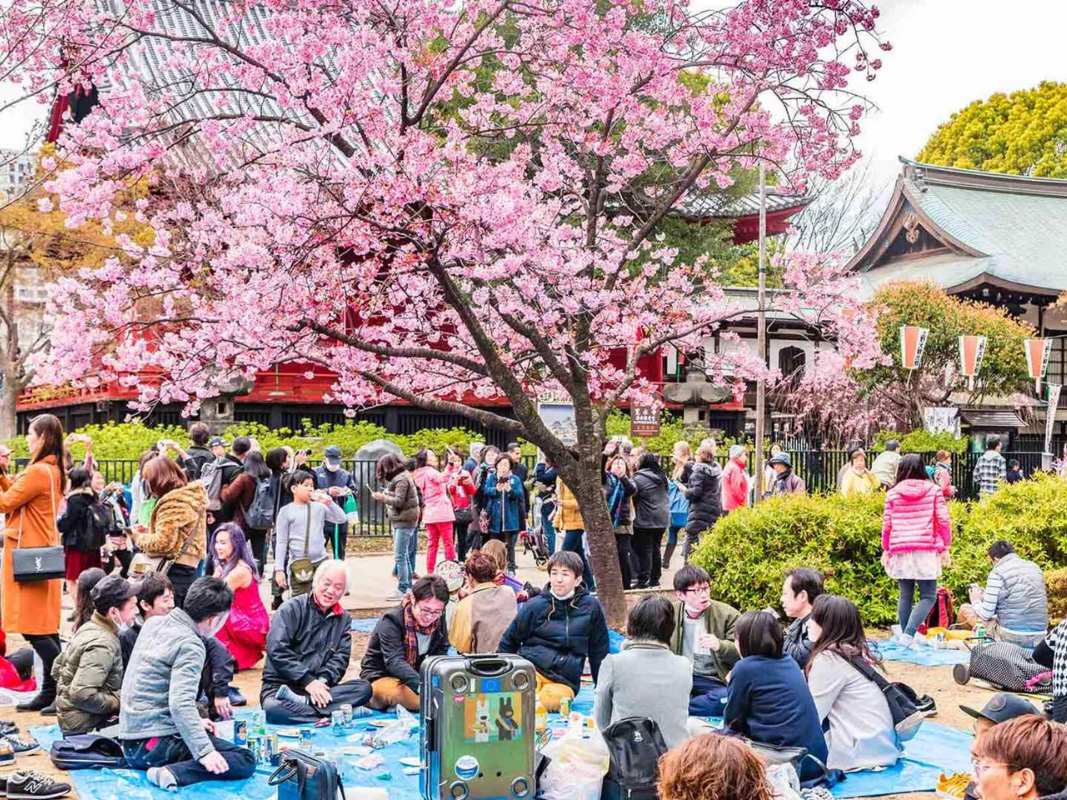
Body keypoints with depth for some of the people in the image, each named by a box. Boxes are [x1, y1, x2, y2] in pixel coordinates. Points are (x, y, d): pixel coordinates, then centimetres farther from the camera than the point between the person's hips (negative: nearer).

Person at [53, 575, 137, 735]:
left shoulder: (88, 628, 8)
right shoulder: (102, 645, -21)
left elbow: (57, 669, 18)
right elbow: (81, 694, -28)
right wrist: (117, 703, -15)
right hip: (84, 727, -10)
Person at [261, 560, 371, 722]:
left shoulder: (343, 619, 14)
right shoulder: (291, 609, -2)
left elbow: (341, 657, 4)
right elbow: (277, 650, -13)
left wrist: (324, 680, -17)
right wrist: (308, 681, -18)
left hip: (318, 686, 5)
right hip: (280, 684, -4)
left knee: (364, 688, -22)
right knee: (273, 709, -39)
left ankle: (300, 702, -29)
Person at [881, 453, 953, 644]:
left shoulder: (893, 493, 5)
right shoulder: (933, 490, 3)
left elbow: (887, 524, 7)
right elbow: (943, 521, 1)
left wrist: (886, 550, 18)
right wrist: (945, 548, 10)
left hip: (900, 551, 2)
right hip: (926, 550, -2)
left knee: (906, 596, 12)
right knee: (928, 596, 1)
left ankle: (904, 633, 18)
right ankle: (908, 635, -14)